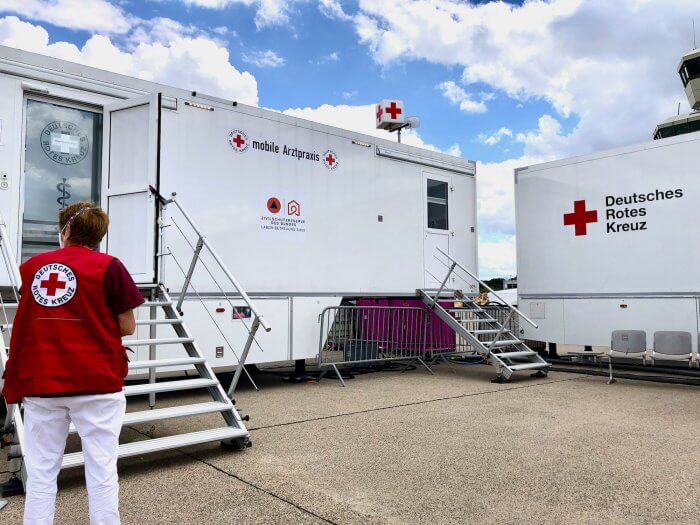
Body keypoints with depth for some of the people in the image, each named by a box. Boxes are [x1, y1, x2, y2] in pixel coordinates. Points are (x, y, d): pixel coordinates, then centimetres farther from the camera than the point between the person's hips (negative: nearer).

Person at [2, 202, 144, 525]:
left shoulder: (32, 267, 7)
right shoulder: (108, 267, -6)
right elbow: (127, 328, -3)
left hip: (39, 384, 4)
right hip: (95, 382, -3)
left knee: (40, 473, 13)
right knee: (101, 470, 5)